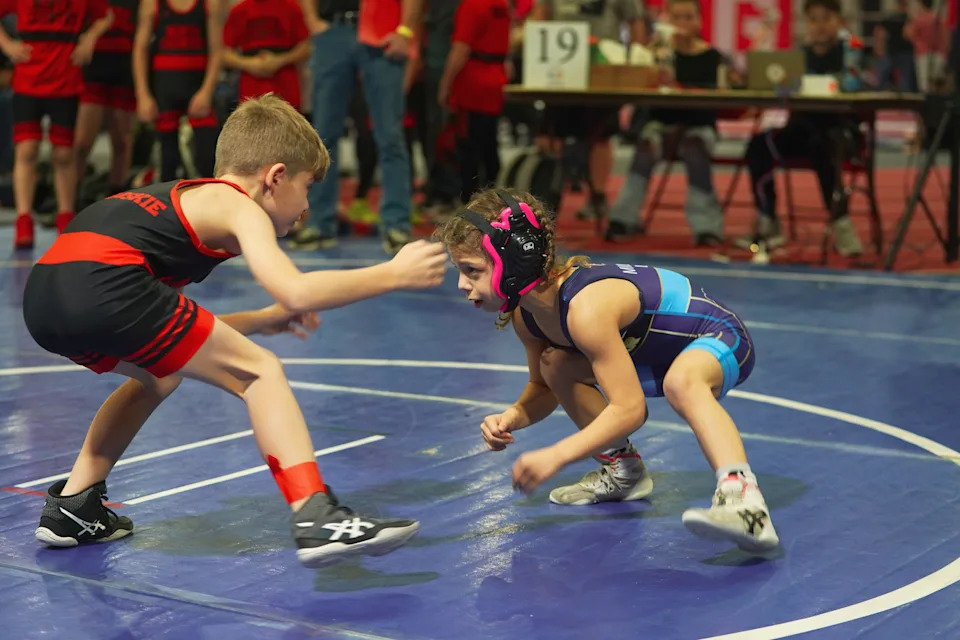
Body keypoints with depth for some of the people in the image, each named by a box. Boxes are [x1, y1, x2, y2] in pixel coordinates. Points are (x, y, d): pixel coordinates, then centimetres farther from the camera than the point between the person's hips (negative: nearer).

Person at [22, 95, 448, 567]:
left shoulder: (184, 196, 33)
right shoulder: (240, 207, 9)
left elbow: (175, 330, 35)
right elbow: (296, 293, -8)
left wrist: (259, 321, 33)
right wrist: (392, 274, 3)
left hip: (43, 296, 9)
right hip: (102, 286, -9)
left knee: (158, 375, 34)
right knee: (259, 372, 1)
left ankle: (73, 508, 32)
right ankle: (317, 519, -12)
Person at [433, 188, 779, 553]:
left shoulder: (586, 309, -34)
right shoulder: (526, 315, -6)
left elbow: (629, 409, -34)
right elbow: (543, 390, 8)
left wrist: (555, 456, -38)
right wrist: (512, 418, -14)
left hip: (721, 339, -10)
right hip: (659, 353, 10)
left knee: (680, 381, -42)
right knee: (555, 366, 7)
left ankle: (743, 500, -53)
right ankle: (622, 469, 21)